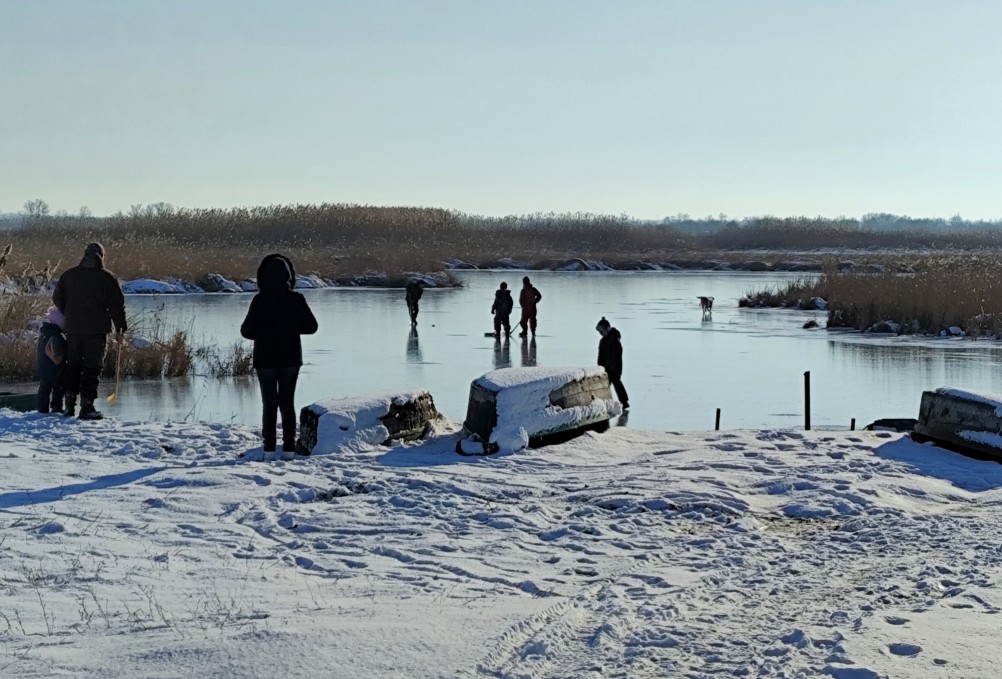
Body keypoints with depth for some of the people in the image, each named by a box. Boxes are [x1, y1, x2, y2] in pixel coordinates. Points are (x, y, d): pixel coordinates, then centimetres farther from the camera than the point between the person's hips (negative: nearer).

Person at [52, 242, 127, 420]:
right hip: (96, 330, -4)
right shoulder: (107, 277, -4)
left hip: (72, 330, 4)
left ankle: (69, 404, 10)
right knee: (92, 367, 0)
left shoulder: (68, 275, 8)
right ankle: (87, 406, -4)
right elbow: (117, 305, -3)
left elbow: (57, 298, 17)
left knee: (72, 365, 14)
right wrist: (120, 329, 5)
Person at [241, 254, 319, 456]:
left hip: (265, 360, -1)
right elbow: (311, 326, 0)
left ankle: (269, 447, 4)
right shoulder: (296, 299, -8)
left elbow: (246, 330, -7)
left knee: (269, 403, 8)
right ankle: (289, 447, 7)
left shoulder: (259, 300, -13)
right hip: (290, 359, 1)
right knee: (288, 403, 10)